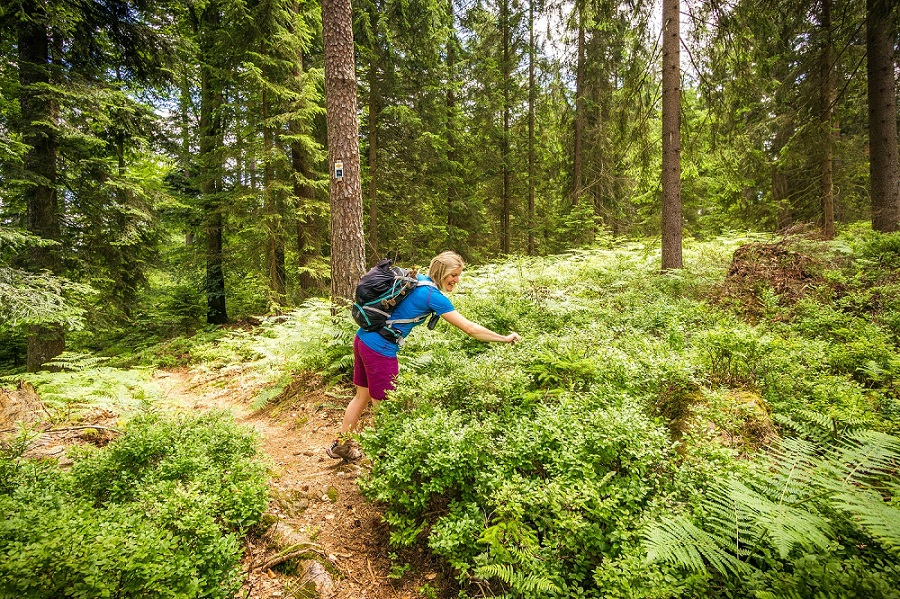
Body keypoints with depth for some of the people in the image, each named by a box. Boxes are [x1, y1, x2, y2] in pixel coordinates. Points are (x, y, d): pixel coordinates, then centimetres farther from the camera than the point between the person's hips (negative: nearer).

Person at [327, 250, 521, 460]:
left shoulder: (415, 278, 9)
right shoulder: (434, 296, -15)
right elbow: (470, 329, -14)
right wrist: (504, 338, -5)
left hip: (362, 339, 9)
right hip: (380, 350, -9)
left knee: (362, 396, 22)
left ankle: (340, 446, 38)